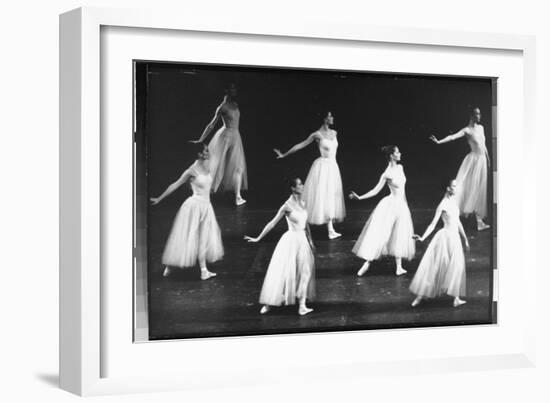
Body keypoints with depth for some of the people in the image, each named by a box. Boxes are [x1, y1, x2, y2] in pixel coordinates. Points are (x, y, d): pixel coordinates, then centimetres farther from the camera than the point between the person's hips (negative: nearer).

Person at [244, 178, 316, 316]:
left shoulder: (302, 204, 6)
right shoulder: (287, 206, -14)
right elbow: (272, 223, -12)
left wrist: (310, 241, 18)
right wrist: (258, 238, -13)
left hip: (302, 241, 7)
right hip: (291, 240, -7)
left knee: (304, 272, 8)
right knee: (281, 272, -5)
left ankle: (302, 305, 14)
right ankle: (268, 304, 3)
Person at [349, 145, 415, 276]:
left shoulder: (400, 167, 4)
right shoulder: (387, 174, -15)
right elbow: (376, 190, -14)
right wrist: (359, 197, -24)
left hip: (401, 205, 7)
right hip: (391, 204, -7)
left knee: (400, 236, 10)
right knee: (378, 233, -5)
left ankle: (399, 267, 16)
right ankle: (367, 263, 2)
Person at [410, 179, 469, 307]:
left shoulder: (454, 202, 11)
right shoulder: (443, 205, -11)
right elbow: (433, 224, -13)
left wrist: (465, 239, 24)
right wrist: (423, 238, -23)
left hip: (455, 238, 7)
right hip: (445, 236, -7)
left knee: (457, 267, 4)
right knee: (433, 266, -5)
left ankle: (456, 298, 8)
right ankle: (419, 297, 1)